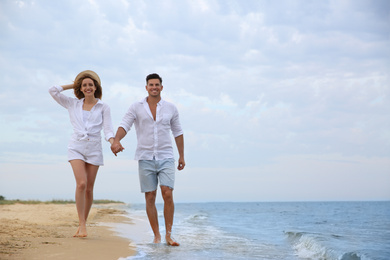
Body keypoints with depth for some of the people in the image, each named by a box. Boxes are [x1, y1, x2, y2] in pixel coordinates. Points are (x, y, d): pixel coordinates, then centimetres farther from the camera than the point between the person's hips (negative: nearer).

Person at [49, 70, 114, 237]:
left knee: (89, 188, 2)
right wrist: (72, 85, 14)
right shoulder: (73, 104, 10)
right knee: (81, 183, -18)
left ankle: (82, 225, 14)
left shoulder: (103, 107, 6)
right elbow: (53, 91, 7)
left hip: (94, 149, 0)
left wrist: (113, 142, -19)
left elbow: (108, 130, 0)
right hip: (76, 147, 0)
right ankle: (82, 226, -16)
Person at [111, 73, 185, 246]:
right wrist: (116, 141, -30)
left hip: (166, 157, 0)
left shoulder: (171, 108, 7)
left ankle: (168, 235, -5)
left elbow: (178, 132, 14)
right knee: (150, 198, 1)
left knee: (167, 194, -14)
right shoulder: (136, 108, 2)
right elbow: (124, 126, -10)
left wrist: (181, 156, 13)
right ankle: (156, 236, 10)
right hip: (145, 158, 0)